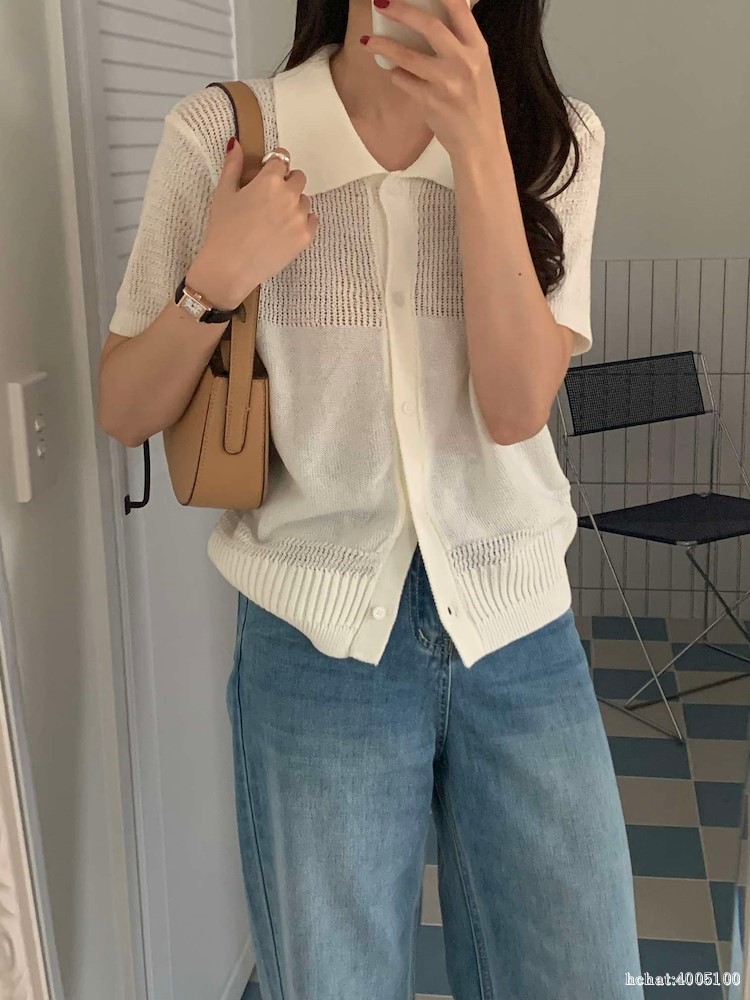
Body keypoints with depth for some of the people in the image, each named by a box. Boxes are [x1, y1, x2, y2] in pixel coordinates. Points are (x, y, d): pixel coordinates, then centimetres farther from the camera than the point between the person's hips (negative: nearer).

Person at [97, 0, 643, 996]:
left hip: (521, 630, 2)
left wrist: (479, 145, -18)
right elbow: (125, 413, 0)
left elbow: (516, 406, -13)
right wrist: (218, 278, -18)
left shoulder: (556, 139, -1)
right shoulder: (222, 132, -5)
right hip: (319, 642, -1)